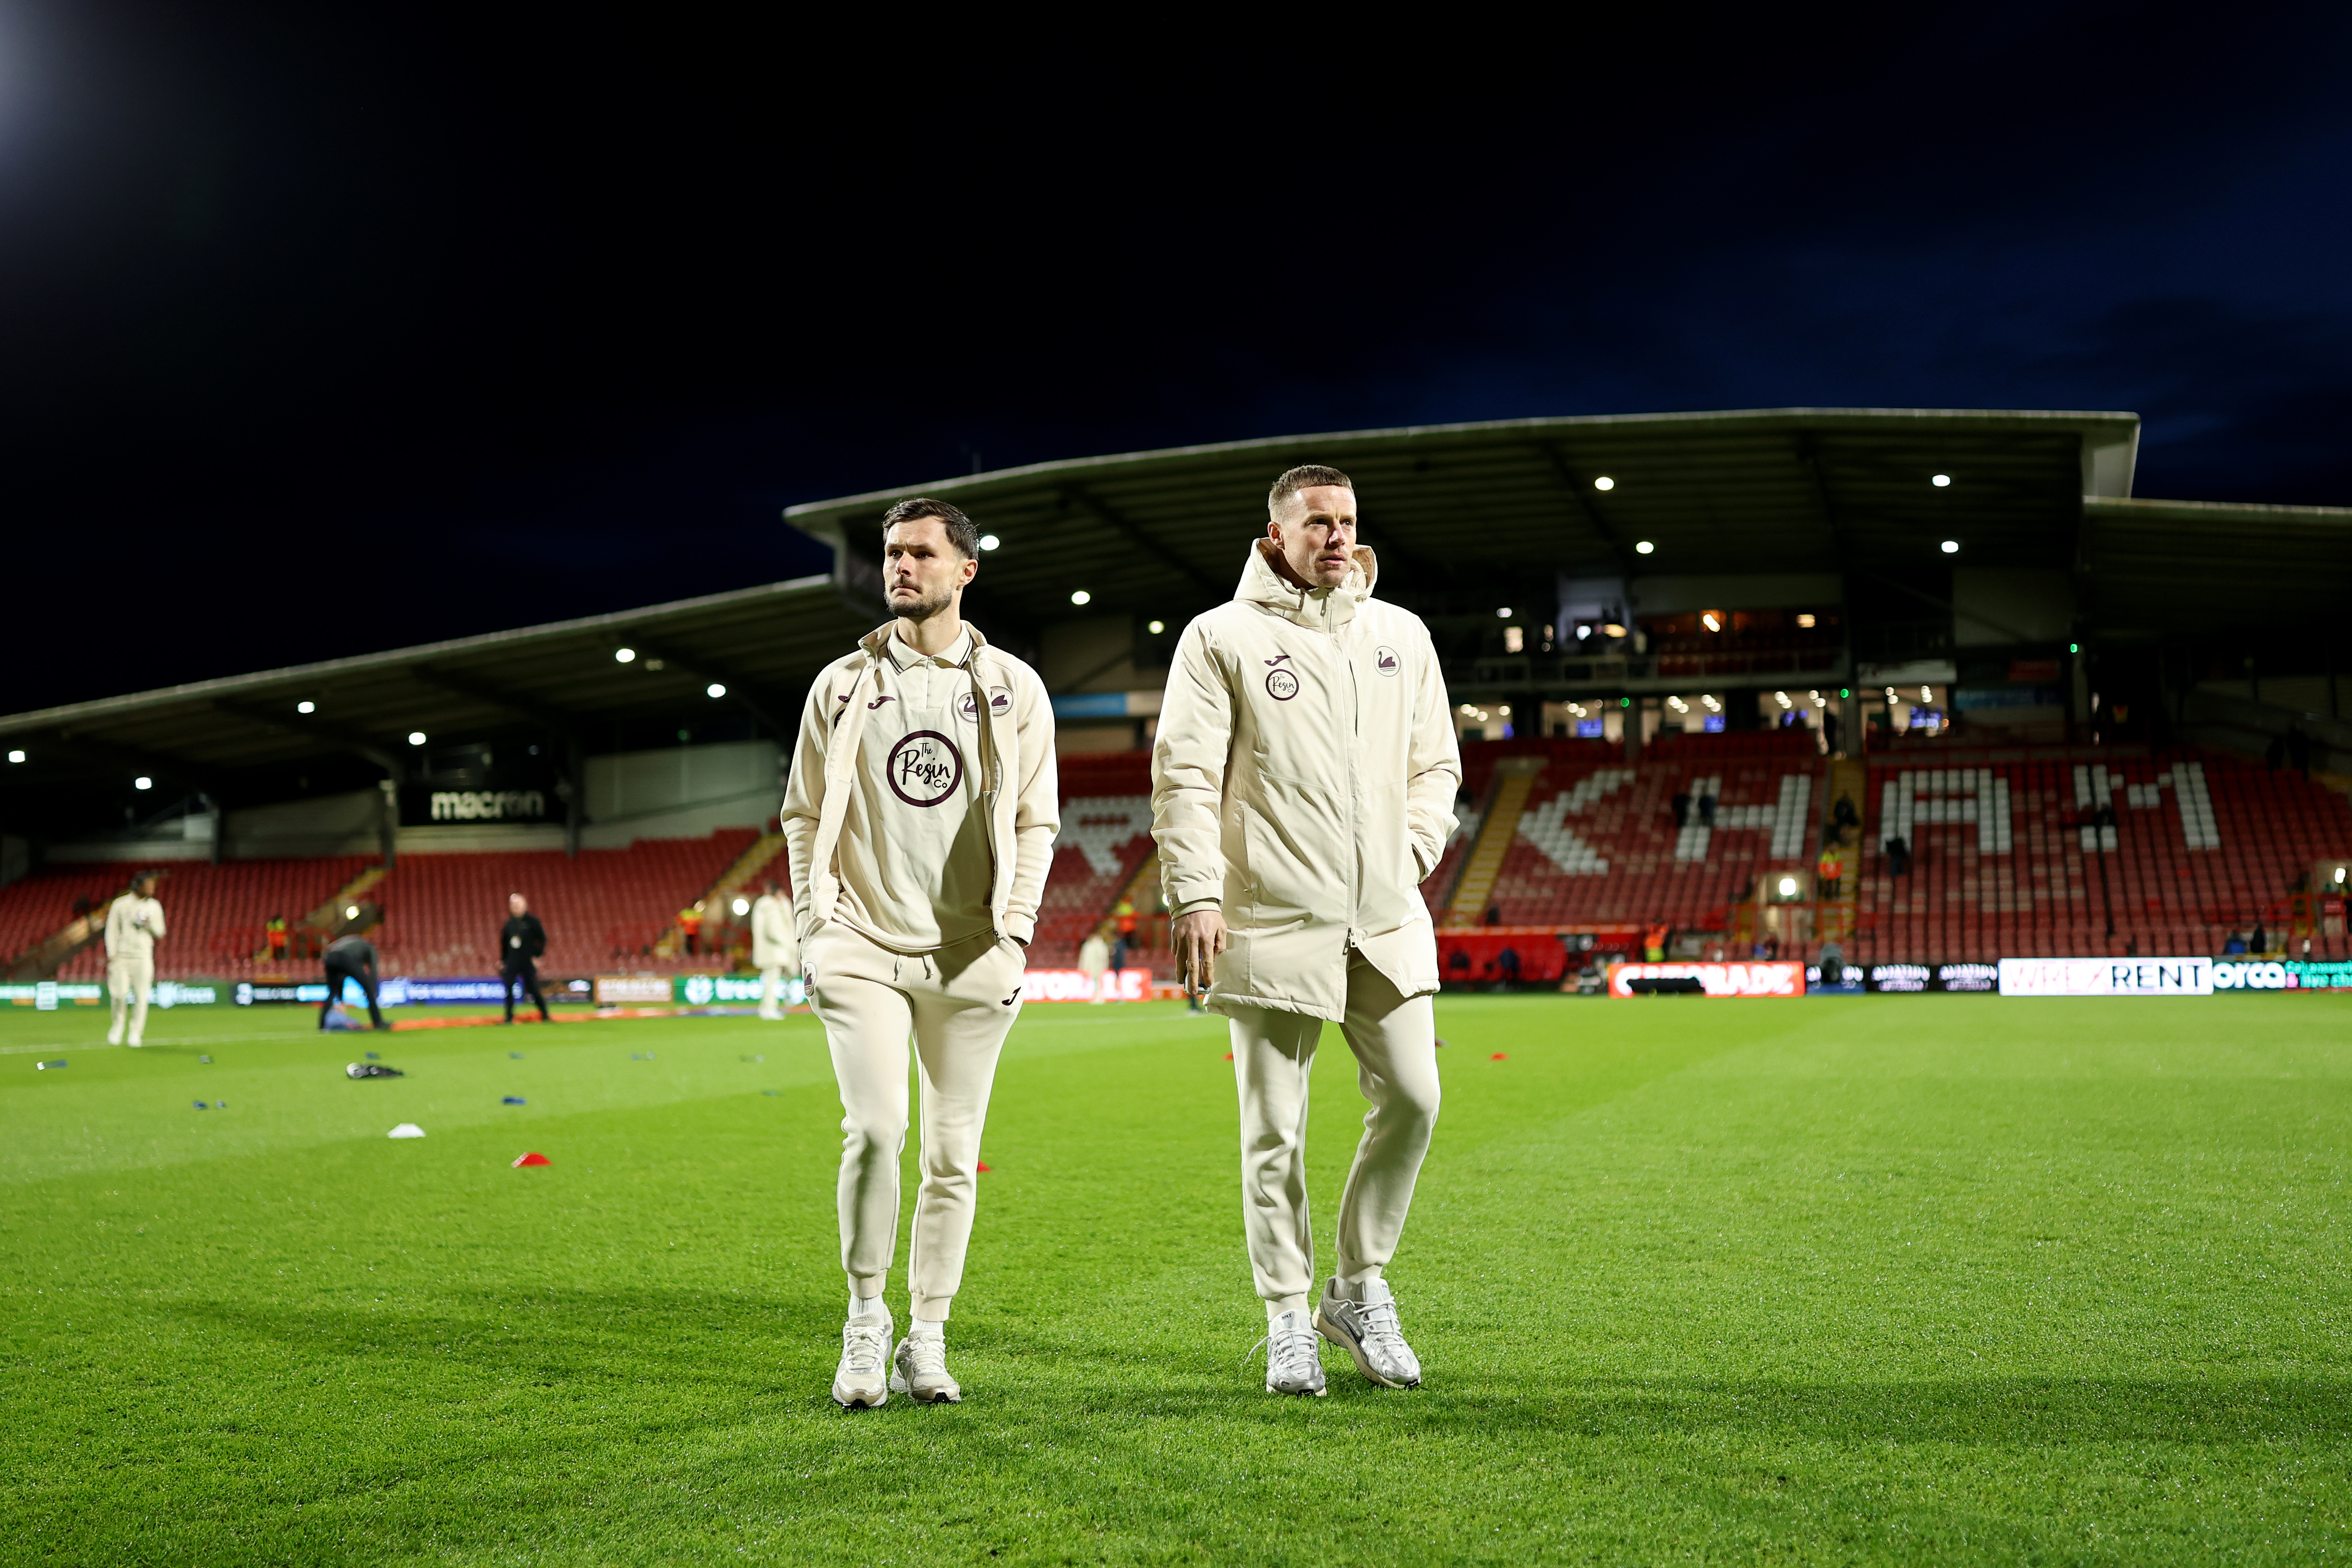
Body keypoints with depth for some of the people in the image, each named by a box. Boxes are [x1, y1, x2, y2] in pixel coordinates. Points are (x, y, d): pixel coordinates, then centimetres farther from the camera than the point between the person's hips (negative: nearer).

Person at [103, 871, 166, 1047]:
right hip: (121, 957, -1)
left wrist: (149, 926, -10)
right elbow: (111, 931, 3)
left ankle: (136, 1032, 8)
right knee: (119, 994, -9)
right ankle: (118, 1025, 16)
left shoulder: (154, 907, 9)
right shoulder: (120, 905, 2)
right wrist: (111, 957, -5)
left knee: (141, 996, -3)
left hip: (143, 958, 2)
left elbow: (160, 934, 12)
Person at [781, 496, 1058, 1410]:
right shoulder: (844, 685, 8)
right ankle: (865, 1320, 5)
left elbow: (1036, 820, 8)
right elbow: (805, 815, 10)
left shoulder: (1013, 687, 7)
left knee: (953, 1152, 3)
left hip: (972, 957, 1)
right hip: (862, 947, 0)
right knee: (874, 1129, -14)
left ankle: (926, 1341, 16)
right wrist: (814, 928, 0)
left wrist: (1014, 930, -2)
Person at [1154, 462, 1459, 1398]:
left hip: (1386, 917, 4)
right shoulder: (1223, 637, 1)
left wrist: (1417, 849, 5)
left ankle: (1359, 1291, 18)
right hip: (1274, 918, -4)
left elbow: (1435, 762, 21)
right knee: (1274, 1128, 1)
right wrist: (1196, 895, -13)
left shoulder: (1401, 635, 15)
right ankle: (1288, 1321, 15)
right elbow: (1184, 776, -4)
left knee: (1413, 1094, -1)